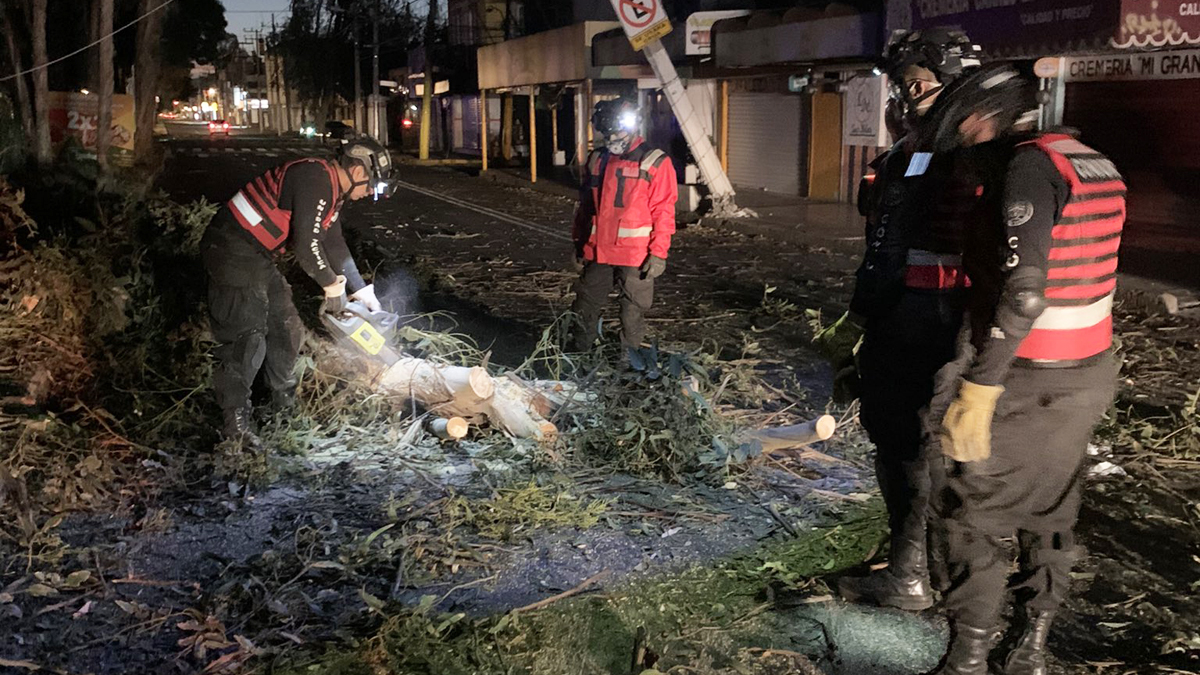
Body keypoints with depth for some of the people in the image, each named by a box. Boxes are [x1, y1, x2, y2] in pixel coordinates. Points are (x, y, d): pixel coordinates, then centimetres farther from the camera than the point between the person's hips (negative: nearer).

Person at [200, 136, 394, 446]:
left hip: (258, 257, 11)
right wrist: (332, 285, -11)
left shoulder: (332, 190, 12)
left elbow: (334, 245, 19)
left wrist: (362, 291, 18)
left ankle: (285, 401, 30)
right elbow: (306, 243, -25)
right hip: (233, 254, -11)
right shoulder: (316, 179, -21)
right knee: (246, 336, -10)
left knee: (285, 327, 15)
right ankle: (235, 420, -2)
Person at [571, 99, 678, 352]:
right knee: (585, 308, 11)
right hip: (596, 252, 5)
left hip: (635, 254, -5)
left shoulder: (655, 163, -6)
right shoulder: (596, 160, 10)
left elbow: (664, 213, -8)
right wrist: (579, 244, 15)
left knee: (633, 313, 6)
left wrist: (658, 253, -13)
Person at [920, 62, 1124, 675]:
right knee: (1050, 513, 18)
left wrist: (979, 388, -28)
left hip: (1030, 383, -9)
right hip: (1090, 369, 9)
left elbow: (1024, 292, -28)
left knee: (977, 515, 4)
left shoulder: (1030, 167, -19)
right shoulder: (1094, 166, 10)